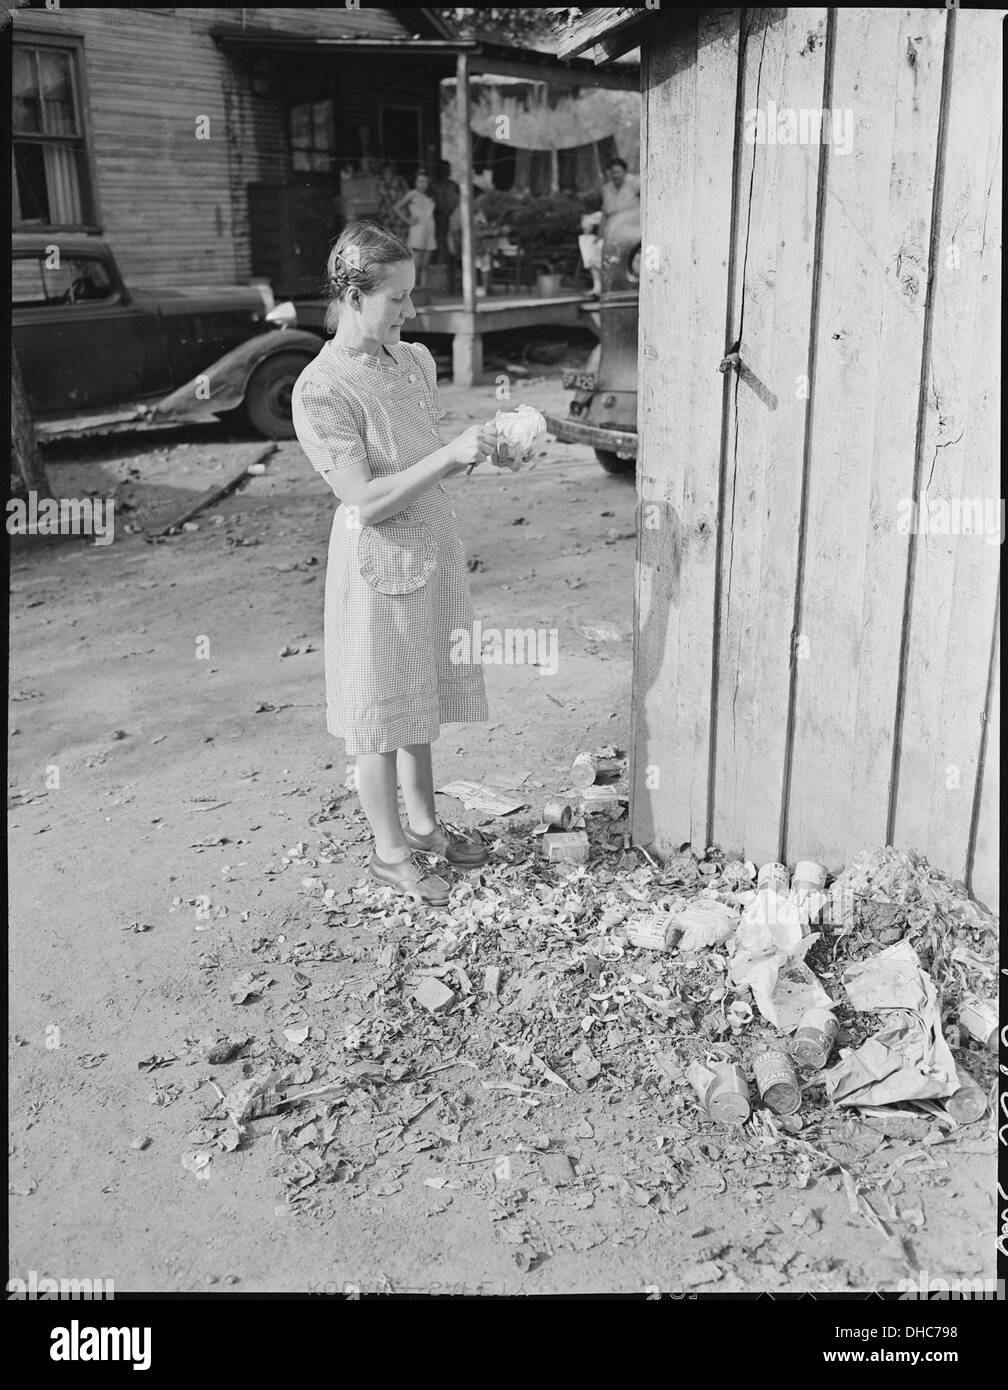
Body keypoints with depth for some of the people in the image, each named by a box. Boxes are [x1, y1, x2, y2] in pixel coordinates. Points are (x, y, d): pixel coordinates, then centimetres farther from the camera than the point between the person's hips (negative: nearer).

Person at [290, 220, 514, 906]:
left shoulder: (415, 361, 3)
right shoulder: (320, 390, -19)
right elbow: (366, 501, -23)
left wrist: (481, 449, -5)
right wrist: (451, 453, -26)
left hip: (435, 553, 7)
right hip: (379, 570, -7)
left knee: (419, 704, 20)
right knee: (380, 718, 7)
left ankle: (424, 823, 37)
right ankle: (390, 852, 23)